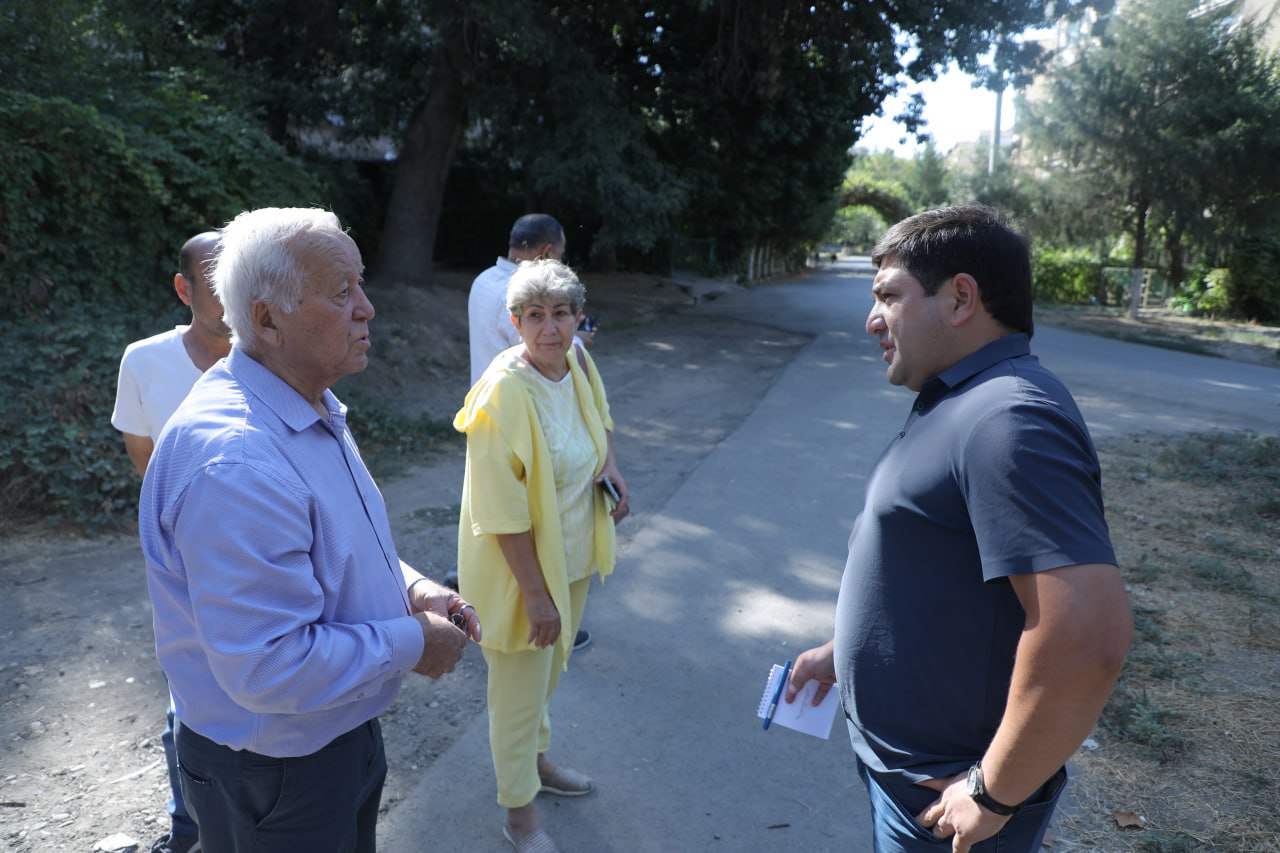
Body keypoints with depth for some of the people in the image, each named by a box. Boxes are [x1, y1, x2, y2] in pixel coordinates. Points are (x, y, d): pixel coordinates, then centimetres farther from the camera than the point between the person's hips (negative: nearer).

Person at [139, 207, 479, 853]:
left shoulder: (312, 410, 1)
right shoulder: (234, 462, -33)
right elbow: (269, 667, -33)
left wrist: (411, 587, -3)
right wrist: (410, 645, -21)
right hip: (273, 774, -9)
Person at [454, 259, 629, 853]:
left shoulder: (578, 362, -5)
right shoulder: (504, 392, -27)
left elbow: (600, 415, 18)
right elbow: (503, 511, -26)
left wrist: (611, 462, -1)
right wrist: (536, 593, -23)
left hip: (571, 558, 7)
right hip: (520, 567, -7)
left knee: (548, 672, 27)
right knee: (520, 687, 11)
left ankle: (535, 760, 54)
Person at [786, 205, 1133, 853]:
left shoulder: (1009, 422, -27)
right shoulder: (958, 402, 7)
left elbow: (1089, 635, -34)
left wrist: (993, 795, -24)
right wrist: (843, 650, 18)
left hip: (944, 798, -9)